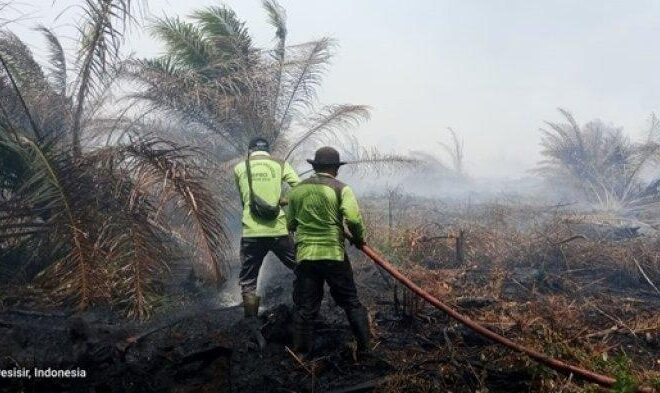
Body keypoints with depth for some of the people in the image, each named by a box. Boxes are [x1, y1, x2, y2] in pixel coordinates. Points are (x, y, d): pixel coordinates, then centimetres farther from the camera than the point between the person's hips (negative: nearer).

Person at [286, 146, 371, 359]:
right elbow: (353, 219, -17)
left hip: (305, 255, 3)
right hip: (334, 254, -2)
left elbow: (290, 224, 15)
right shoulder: (341, 189, -4)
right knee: (351, 303, 12)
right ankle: (364, 348, 17)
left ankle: (302, 354, 14)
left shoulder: (296, 190, 8)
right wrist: (358, 238, 2)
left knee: (304, 307, 9)